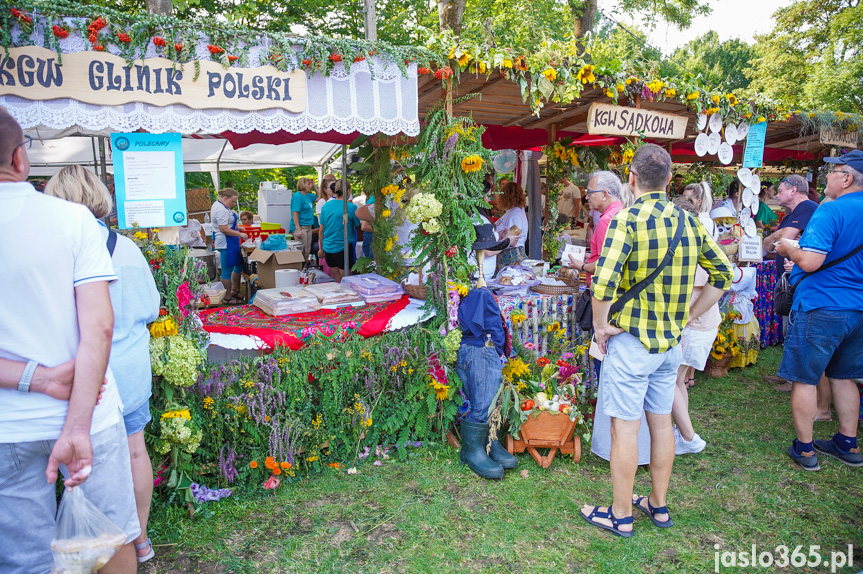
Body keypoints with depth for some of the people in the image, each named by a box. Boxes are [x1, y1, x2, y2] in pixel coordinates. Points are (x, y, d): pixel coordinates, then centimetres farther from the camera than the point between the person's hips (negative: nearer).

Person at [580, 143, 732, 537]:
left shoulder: (628, 220, -16)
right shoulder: (688, 222, 4)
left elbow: (603, 282, -28)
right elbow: (723, 273, 13)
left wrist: (601, 325, -12)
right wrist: (688, 316, 13)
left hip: (632, 341, -6)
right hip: (672, 342, 7)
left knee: (624, 428, 5)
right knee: (661, 421, 17)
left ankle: (621, 516, 18)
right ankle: (658, 506, 33)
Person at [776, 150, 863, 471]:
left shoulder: (831, 211, -17)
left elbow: (810, 262, -25)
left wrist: (789, 248, -4)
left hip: (820, 308, -8)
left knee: (805, 378, 4)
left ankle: (805, 449, 12)